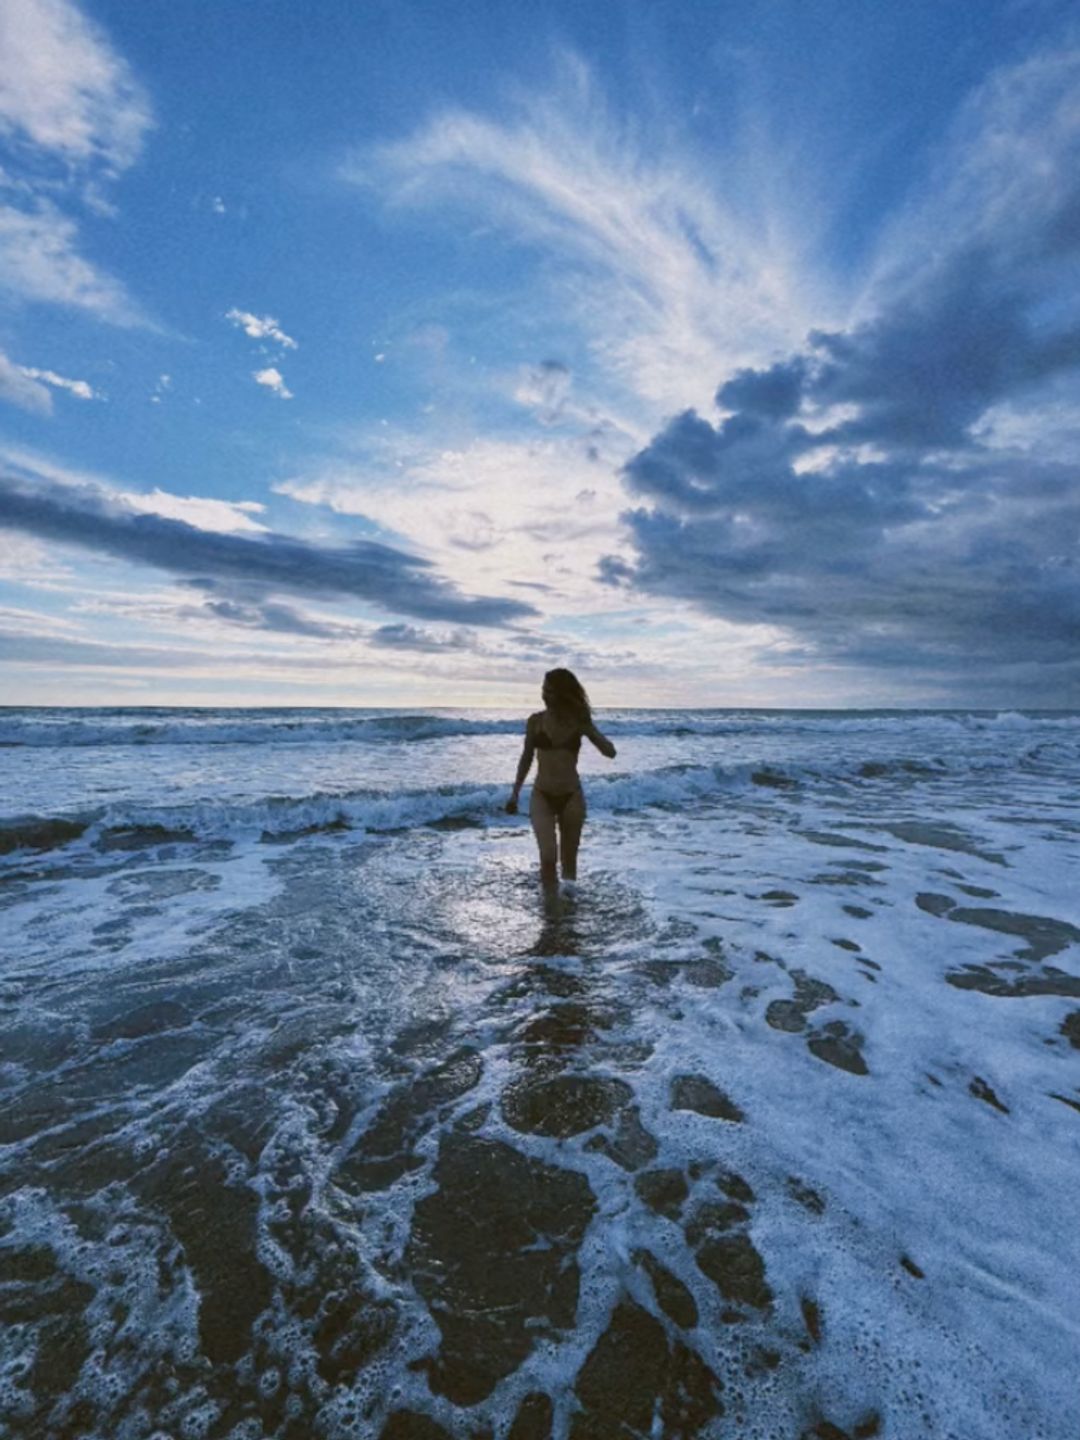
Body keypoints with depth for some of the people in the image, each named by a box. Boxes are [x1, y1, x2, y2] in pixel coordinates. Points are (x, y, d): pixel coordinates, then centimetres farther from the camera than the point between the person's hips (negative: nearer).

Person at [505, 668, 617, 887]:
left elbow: (610, 753, -6)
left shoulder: (579, 722, -2)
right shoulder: (535, 721, -1)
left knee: (569, 859, 12)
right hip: (541, 796, -1)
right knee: (548, 856, -15)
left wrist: (587, 728, -18)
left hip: (571, 797, 1)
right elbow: (526, 758, 9)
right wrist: (515, 793, 10)